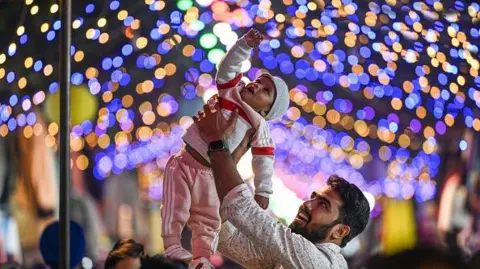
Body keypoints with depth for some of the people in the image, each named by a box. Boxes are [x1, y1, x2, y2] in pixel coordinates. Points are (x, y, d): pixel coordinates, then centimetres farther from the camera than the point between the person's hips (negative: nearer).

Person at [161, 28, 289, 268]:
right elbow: (227, 67, -12)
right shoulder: (230, 91, 1)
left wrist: (262, 190, -14)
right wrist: (245, 45, -27)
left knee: (208, 220, 4)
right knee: (176, 208, -4)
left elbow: (264, 160, -6)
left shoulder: (259, 127, -3)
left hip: (210, 174, 1)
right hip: (184, 163, -1)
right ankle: (172, 246, 0)